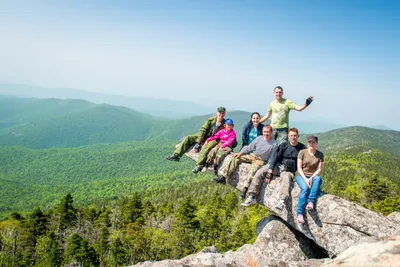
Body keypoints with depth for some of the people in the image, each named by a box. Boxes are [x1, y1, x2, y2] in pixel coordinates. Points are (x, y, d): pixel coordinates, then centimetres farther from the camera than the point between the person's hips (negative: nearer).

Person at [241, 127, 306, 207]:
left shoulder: (302, 148, 4)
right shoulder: (284, 145, 8)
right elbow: (275, 156, 0)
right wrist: (270, 170, -12)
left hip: (289, 170, -3)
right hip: (278, 166, 3)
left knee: (286, 177, -38)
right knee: (259, 172, -18)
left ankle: (282, 201, -55)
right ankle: (252, 197, -19)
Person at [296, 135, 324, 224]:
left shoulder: (320, 154, 6)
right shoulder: (302, 152, 2)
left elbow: (319, 169, -1)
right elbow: (299, 168, -2)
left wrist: (311, 178, -18)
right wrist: (305, 179, -17)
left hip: (314, 177, 2)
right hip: (302, 176, -2)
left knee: (318, 179, -35)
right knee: (305, 188, -34)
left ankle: (311, 202, -45)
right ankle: (300, 214, -40)